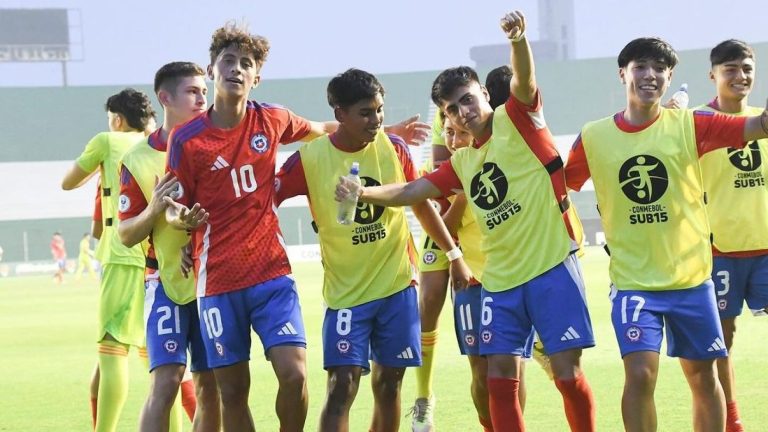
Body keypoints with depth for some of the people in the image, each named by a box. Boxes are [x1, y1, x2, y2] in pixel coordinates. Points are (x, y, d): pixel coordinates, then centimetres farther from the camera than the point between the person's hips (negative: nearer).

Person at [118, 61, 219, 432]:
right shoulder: (137, 160, -3)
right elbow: (126, 235, 1)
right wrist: (154, 209, -19)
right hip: (168, 281, -2)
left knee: (210, 386, 5)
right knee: (166, 381, -15)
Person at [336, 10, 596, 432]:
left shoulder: (518, 119, -2)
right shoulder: (461, 162, 15)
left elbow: (524, 80, -20)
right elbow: (412, 191, 15)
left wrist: (518, 39, -41)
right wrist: (363, 193, -2)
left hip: (551, 269, -6)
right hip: (501, 280, 6)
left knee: (567, 371, -7)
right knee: (500, 379, 2)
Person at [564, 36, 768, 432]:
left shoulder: (689, 125, -4)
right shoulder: (593, 137, -2)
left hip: (691, 279, 1)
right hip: (633, 282, -1)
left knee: (703, 377, 9)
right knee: (641, 373, -15)